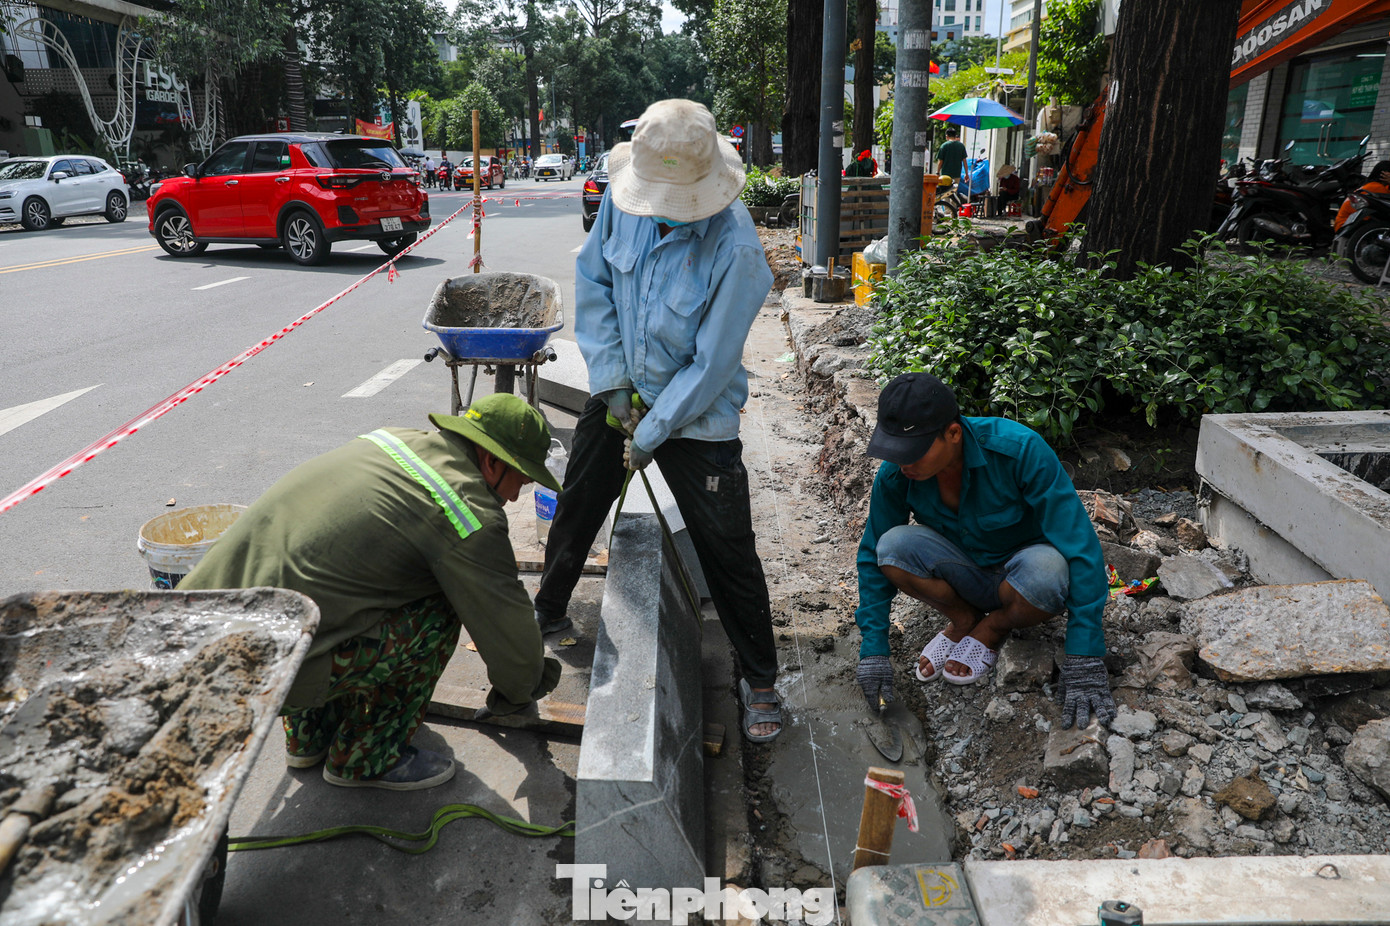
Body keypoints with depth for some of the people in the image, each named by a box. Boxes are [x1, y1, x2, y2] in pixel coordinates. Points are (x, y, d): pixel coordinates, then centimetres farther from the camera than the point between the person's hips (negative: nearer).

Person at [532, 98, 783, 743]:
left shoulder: (736, 249, -27)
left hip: (697, 416, -5)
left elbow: (712, 364, -21)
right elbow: (592, 280, 2)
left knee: (728, 550, -1)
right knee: (574, 511, 19)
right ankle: (548, 612, 45)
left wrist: (651, 434, -16)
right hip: (619, 392, 5)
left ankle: (759, 678, 18)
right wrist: (609, 377, -6)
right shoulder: (624, 198, -11)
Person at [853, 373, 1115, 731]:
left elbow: (1080, 546, -29)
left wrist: (1084, 658, -32)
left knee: (1045, 569, -38)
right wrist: (873, 650, -16)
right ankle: (963, 620, 1)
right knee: (894, 545, -28)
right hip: (966, 576, 2)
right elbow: (874, 558, -9)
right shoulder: (895, 474, -20)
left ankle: (993, 628, -3)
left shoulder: (1019, 449, -31)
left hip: (1020, 570, -2)